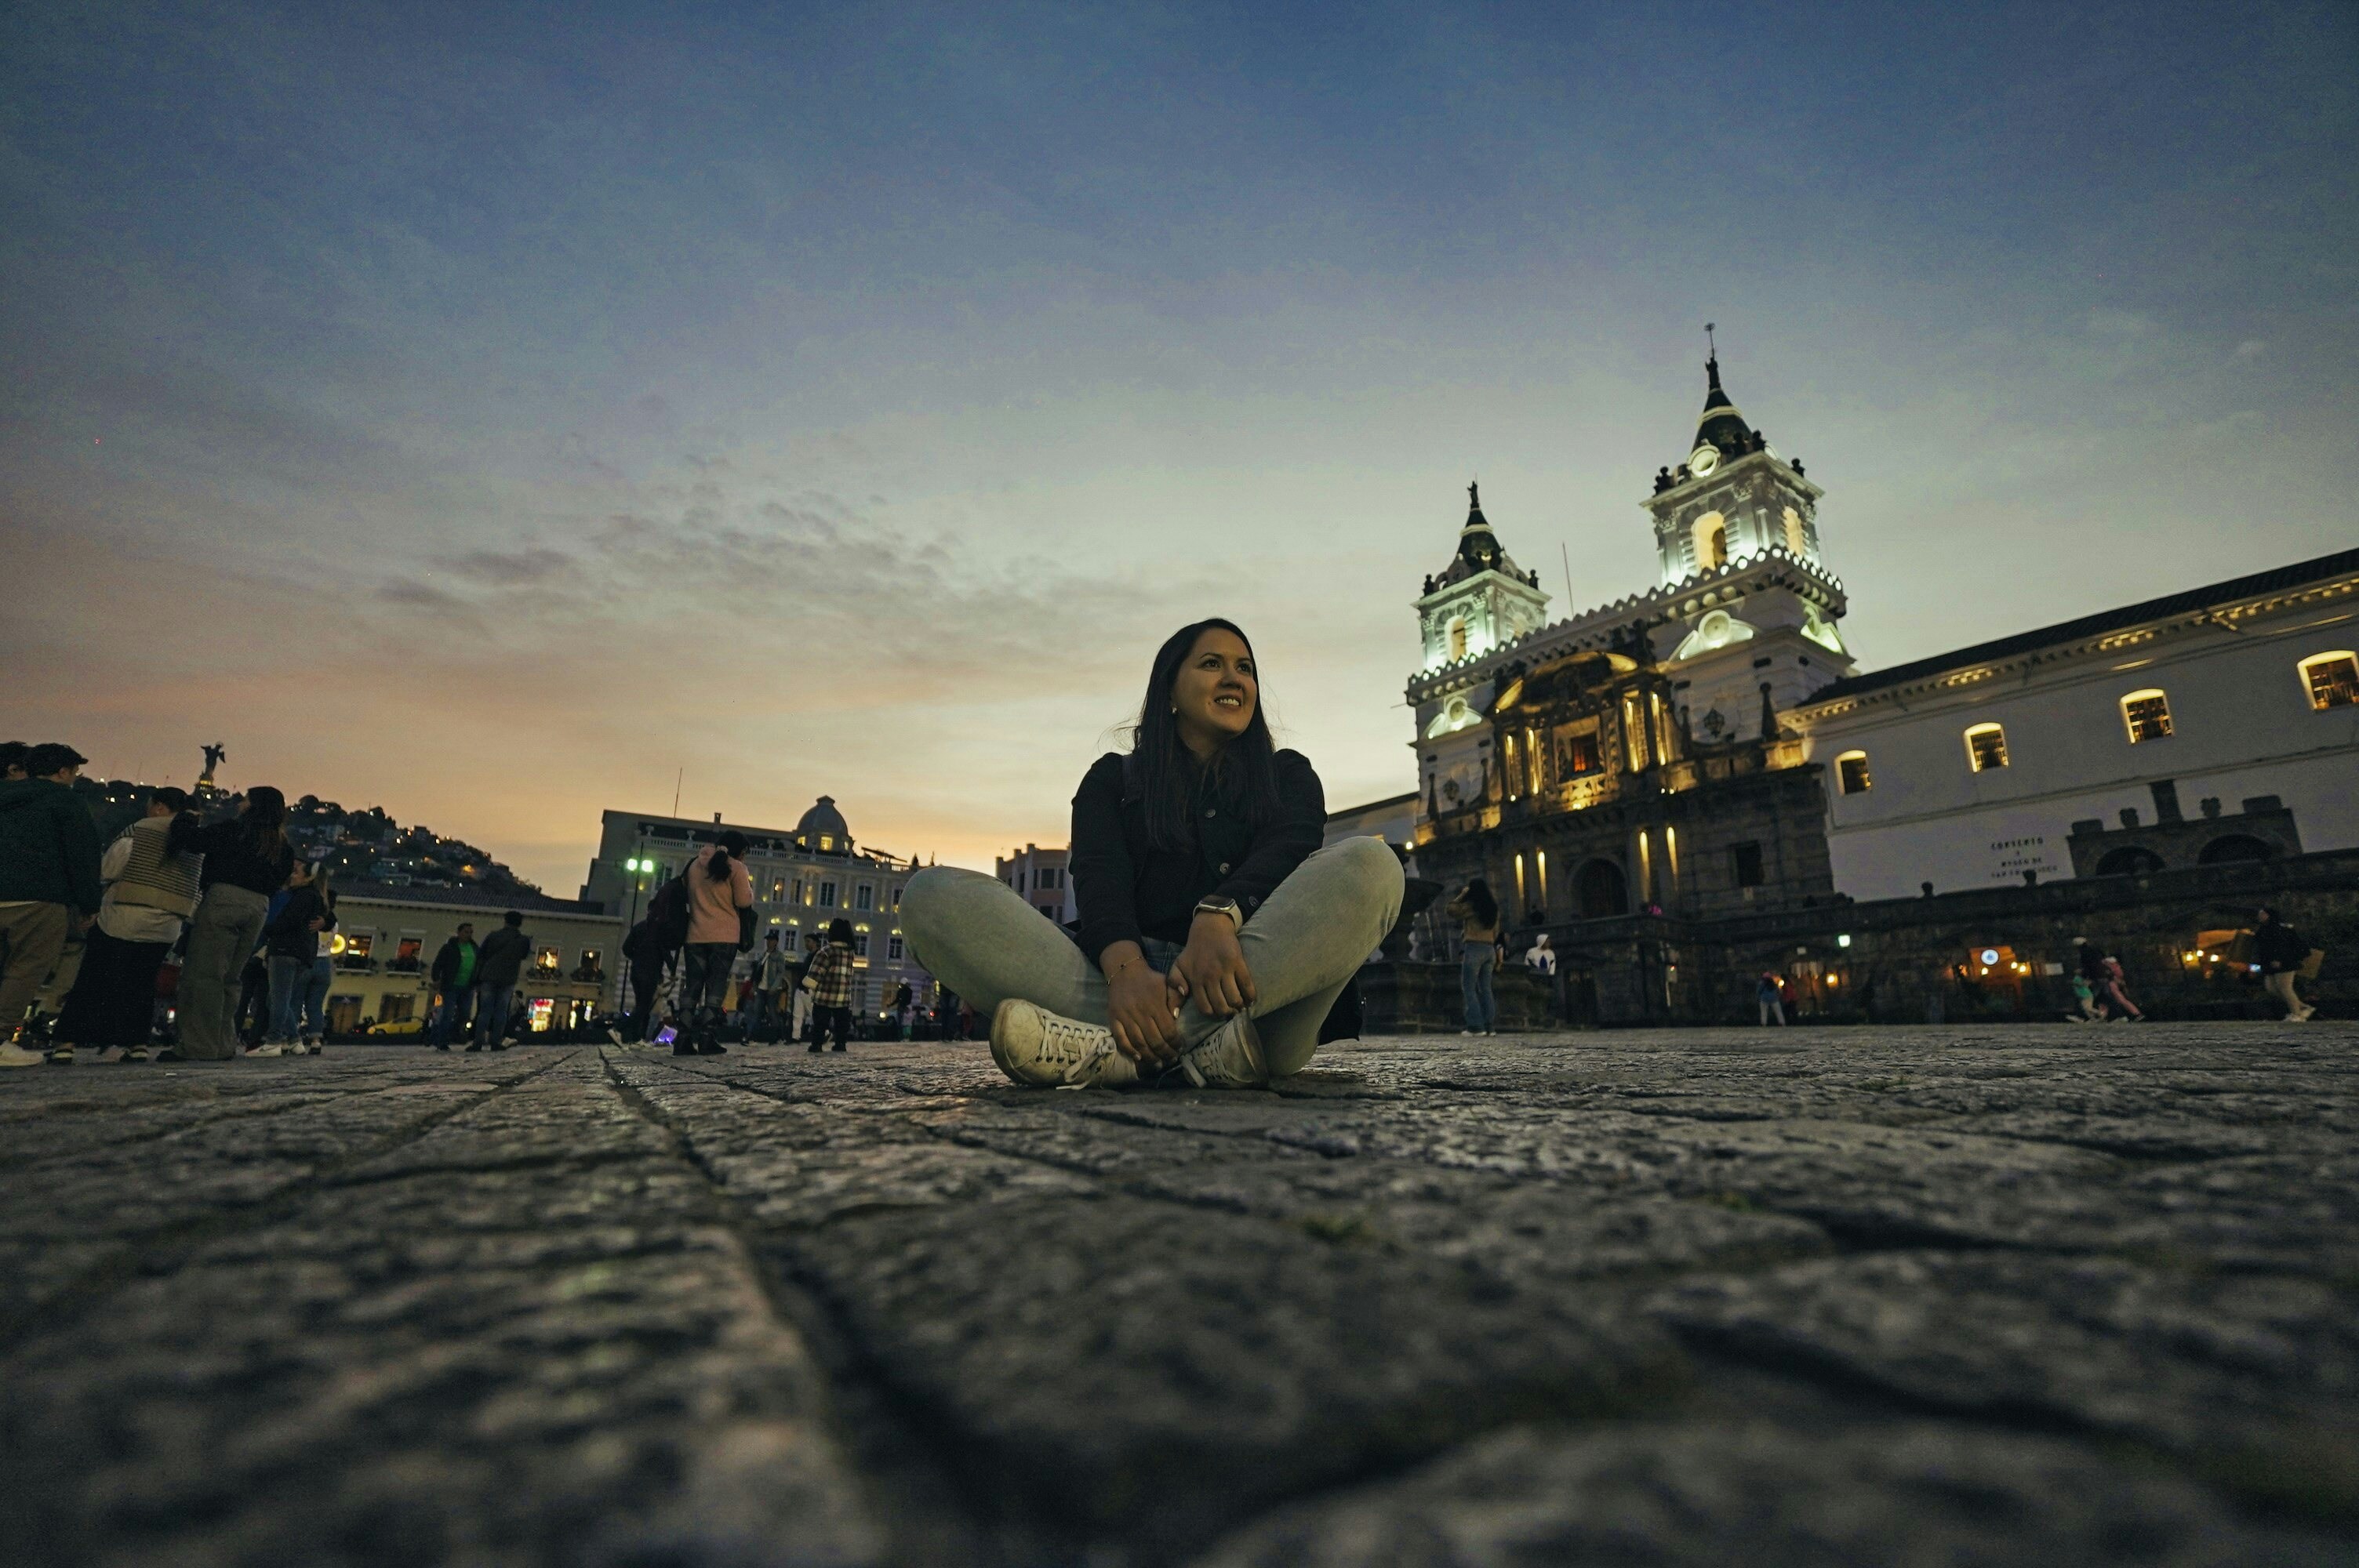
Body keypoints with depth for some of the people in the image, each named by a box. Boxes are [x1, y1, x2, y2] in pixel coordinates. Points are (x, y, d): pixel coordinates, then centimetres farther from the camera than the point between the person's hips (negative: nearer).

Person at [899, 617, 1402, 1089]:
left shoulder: (1287, 774, 21)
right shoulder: (1114, 776, 21)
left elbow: (1287, 852, -2)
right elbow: (1098, 875, 1)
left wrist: (1218, 917, -26)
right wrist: (1125, 968, -23)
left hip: (1263, 981, 0)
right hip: (1132, 983, 1)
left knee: (1370, 863, -27)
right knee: (933, 893, -16)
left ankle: (1118, 1048, -32)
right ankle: (1202, 1043, -33)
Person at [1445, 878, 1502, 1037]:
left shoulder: (1470, 906, -6)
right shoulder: (1493, 908, 14)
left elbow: (1448, 909, -2)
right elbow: (1496, 932, 19)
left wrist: (1461, 895, 4)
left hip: (1473, 949, -7)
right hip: (1490, 949, 7)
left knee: (1469, 989, -4)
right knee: (1486, 989, 9)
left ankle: (1476, 1025, -11)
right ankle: (1490, 1025, 5)